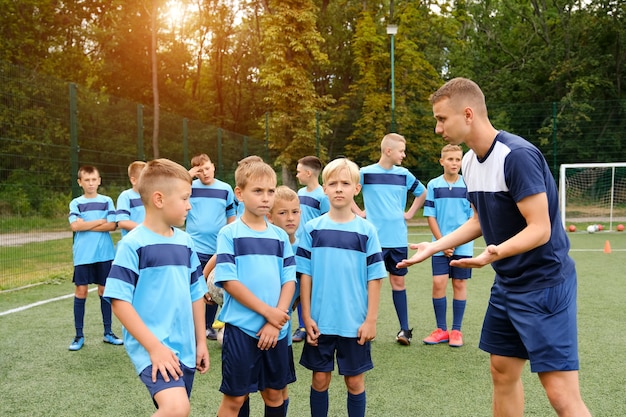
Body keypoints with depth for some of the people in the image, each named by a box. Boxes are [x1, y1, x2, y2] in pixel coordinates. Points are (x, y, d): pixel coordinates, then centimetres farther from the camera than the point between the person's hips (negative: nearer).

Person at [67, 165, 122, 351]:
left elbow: (112, 225, -6)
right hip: (83, 255, 0)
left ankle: (108, 332, 17)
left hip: (104, 254, 1)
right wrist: (100, 221, -7)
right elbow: (74, 226, -11)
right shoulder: (76, 203, 5)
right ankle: (79, 335, 10)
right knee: (81, 292, 1)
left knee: (105, 290, 6)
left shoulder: (107, 201, 6)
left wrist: (86, 225, -10)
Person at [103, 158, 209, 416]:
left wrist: (200, 341, 14)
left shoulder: (185, 242, 9)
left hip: (184, 349, 7)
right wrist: (154, 346, -18)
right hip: (151, 347, -7)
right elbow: (119, 300, -14)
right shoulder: (133, 244, -11)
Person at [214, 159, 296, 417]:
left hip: (276, 329, 4)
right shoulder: (229, 234, -5)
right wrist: (268, 312, -15)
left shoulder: (280, 236, 7)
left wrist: (275, 321, -9)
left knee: (274, 393, 14)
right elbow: (229, 281, -12)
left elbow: (289, 280, 3)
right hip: (241, 328, -4)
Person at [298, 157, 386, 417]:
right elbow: (305, 275, 1)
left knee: (355, 380, 10)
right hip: (320, 322, 1)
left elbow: (374, 278, -2)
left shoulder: (366, 231, -2)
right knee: (320, 379, 11)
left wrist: (371, 319, -5)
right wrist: (307, 317, -3)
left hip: (355, 323, -1)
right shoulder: (312, 229, 0)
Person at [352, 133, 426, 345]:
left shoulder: (404, 174, 6)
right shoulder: (365, 173, -4)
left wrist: (410, 213, 10)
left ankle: (404, 329, 14)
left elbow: (422, 193, 21)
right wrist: (359, 212, -2)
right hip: (375, 238, -3)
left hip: (398, 238, 3)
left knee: (398, 281, 8)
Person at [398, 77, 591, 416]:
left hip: (544, 284, -9)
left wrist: (494, 253, -40)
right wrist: (434, 246, 12)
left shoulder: (518, 155, -22)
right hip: (507, 284, 9)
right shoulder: (470, 161, 5)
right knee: (503, 373, 15)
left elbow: (540, 229, -24)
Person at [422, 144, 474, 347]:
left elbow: (474, 218, 0)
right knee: (438, 283, -4)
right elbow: (430, 216, 2)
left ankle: (456, 330, 13)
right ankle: (441, 329, 9)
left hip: (463, 246, 0)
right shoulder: (433, 185, 2)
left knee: (459, 284, 3)